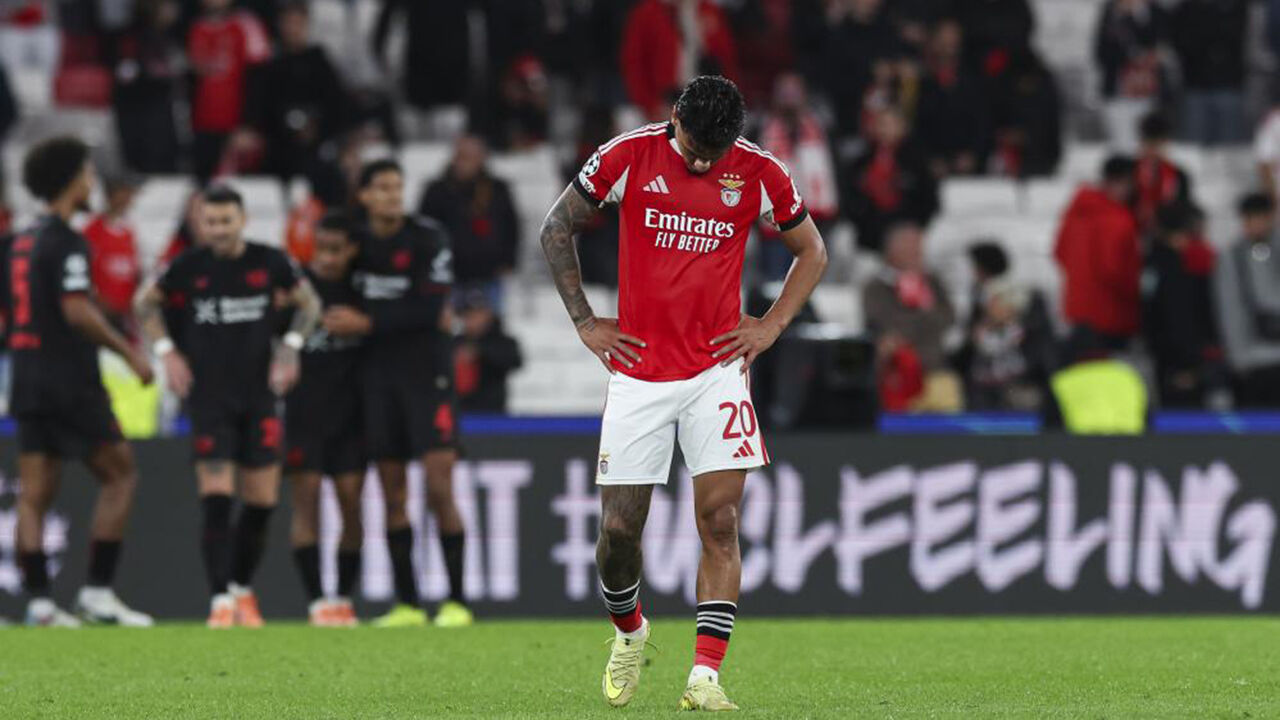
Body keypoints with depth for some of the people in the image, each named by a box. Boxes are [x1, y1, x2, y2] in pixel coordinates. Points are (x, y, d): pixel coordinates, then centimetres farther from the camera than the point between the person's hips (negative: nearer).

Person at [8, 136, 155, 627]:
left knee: (34, 493, 4)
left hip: (30, 379, 8)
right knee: (120, 473, 1)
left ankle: (38, 601, -1)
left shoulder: (23, 242, 15)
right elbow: (77, 311, -21)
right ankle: (98, 590, -4)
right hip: (69, 380, -8)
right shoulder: (66, 242, -12)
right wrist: (130, 353, -15)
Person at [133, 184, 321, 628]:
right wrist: (167, 352, 2)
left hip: (259, 396, 2)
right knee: (216, 499, -12)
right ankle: (221, 600, -10)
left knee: (262, 502, 4)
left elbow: (308, 301, 14)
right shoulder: (188, 267, -4)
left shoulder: (270, 262, -2)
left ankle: (243, 589, 23)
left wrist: (291, 347, 1)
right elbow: (145, 302, 12)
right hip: (208, 396, -2)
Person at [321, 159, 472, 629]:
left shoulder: (428, 238, -8)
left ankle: (456, 600, -8)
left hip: (427, 370, -5)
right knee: (393, 493, 3)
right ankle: (407, 603, 7)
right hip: (379, 373, 5)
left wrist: (368, 323, -13)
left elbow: (428, 311, -15)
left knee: (439, 486, -11)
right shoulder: (360, 241, 8)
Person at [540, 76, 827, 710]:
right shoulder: (628, 156, -6)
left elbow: (812, 252, 13)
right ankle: (628, 631, 30)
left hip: (716, 368, 0)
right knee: (618, 527, 1)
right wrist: (584, 321, 2)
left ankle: (706, 675, -12)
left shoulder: (759, 174, -3)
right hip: (638, 368, 0)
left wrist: (771, 325, 2)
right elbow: (556, 230, 7)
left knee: (719, 521, -12)